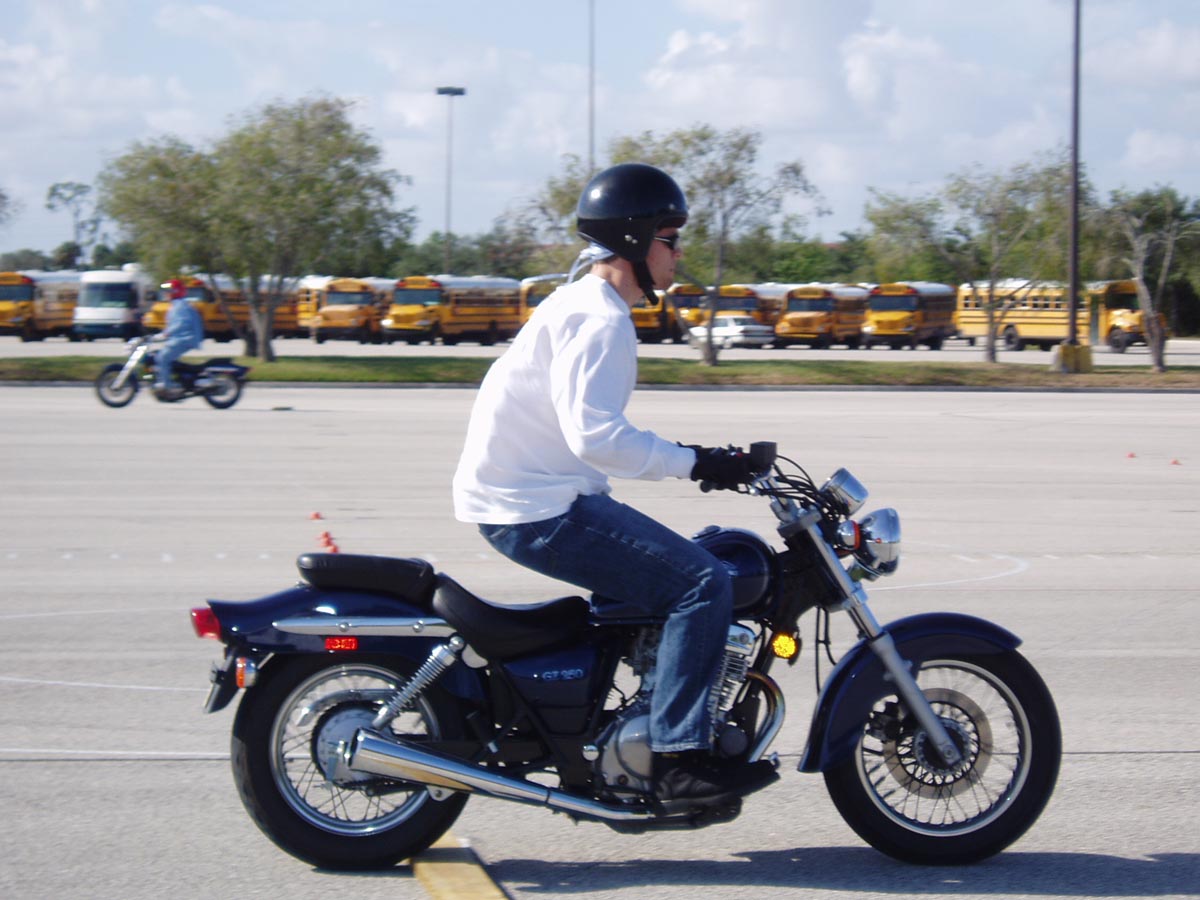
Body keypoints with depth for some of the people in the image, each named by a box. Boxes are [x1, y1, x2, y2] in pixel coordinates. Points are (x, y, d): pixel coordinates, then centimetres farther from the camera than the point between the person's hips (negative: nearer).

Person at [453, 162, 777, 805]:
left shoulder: (583, 306, 19)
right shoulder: (600, 318, -14)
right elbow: (595, 434, -26)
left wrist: (690, 458, 18)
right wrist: (692, 463, -21)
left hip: (524, 496, 11)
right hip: (538, 509, -11)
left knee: (662, 570, 26)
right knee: (702, 583, -15)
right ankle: (679, 758, -17)